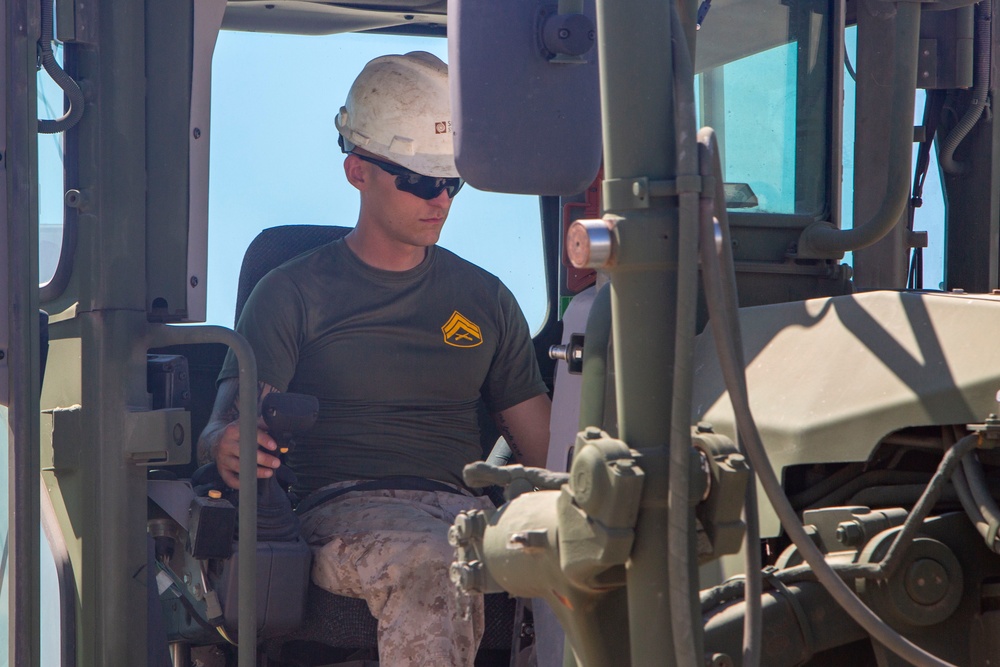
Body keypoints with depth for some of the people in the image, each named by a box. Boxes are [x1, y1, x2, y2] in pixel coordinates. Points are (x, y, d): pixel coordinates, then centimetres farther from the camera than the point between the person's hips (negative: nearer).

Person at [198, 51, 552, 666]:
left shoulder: (486, 299, 24)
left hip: (469, 511, 3)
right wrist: (228, 445, -25)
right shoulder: (293, 294, 13)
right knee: (432, 564, -40)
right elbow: (231, 422, 2)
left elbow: (542, 443, 23)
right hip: (347, 510, -3)